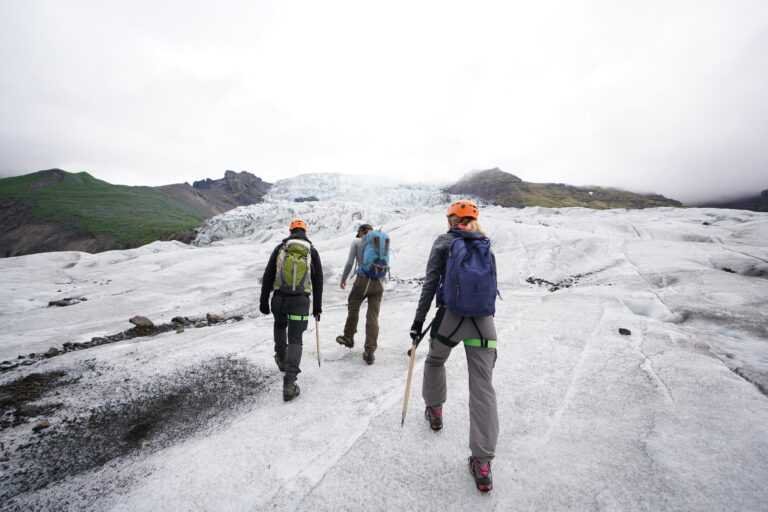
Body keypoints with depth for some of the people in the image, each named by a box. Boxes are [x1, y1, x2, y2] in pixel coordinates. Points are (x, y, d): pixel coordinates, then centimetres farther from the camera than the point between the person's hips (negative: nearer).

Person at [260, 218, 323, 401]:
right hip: (301, 300, -1)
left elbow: (267, 276, 2)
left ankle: (282, 359, 45)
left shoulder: (280, 248, 4)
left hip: (279, 298, 1)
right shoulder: (312, 251, 4)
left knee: (280, 326, 30)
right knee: (295, 340, 2)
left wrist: (264, 301, 9)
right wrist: (317, 307, 12)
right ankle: (289, 382, -6)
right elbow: (318, 282, 5)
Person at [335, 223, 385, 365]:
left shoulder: (356, 242, 1)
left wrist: (343, 279, 10)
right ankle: (370, 352, 4)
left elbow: (349, 263, -3)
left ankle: (348, 338, 39)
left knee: (353, 308, 22)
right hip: (378, 283, 3)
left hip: (362, 281, -2)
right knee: (373, 317, 6)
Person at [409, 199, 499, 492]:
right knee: (483, 388, 4)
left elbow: (431, 283, -5)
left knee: (435, 361, 27)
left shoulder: (444, 242, 2)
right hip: (484, 321, 3)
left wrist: (419, 320, -3)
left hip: (450, 317, -2)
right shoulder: (485, 245, 13)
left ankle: (434, 410, 45)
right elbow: (492, 285, 17)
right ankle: (482, 463, 5)